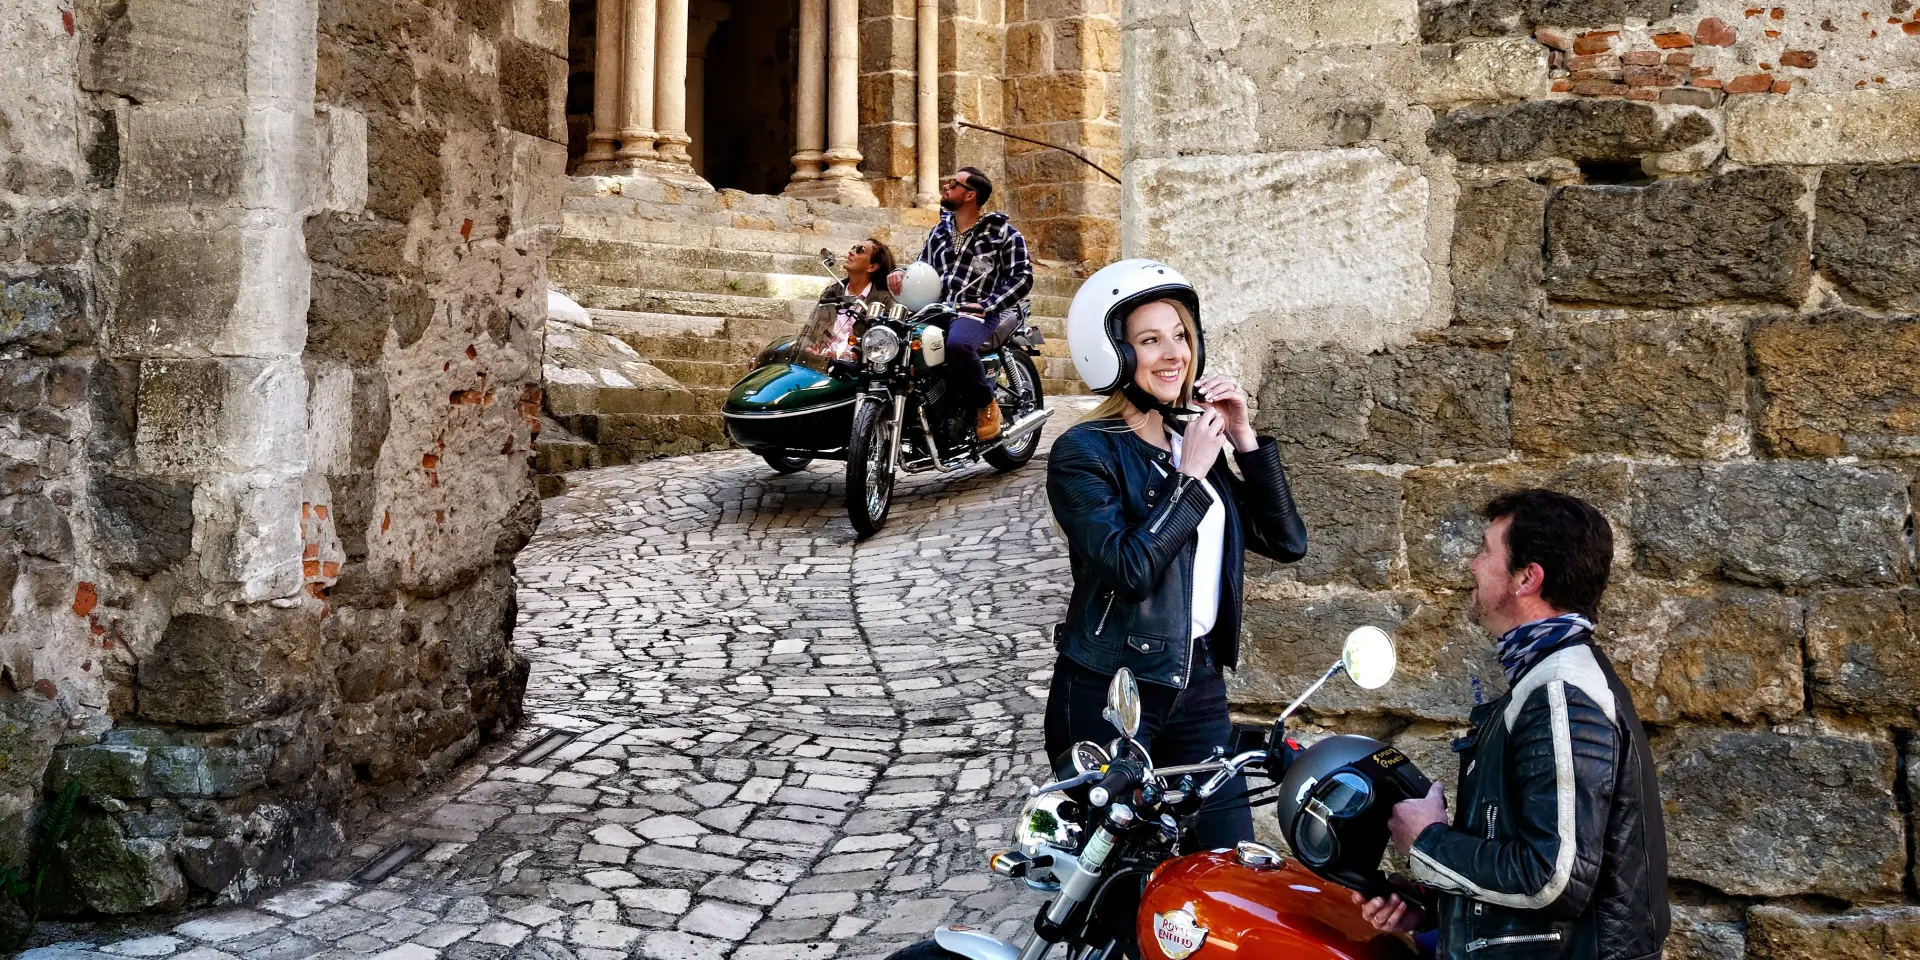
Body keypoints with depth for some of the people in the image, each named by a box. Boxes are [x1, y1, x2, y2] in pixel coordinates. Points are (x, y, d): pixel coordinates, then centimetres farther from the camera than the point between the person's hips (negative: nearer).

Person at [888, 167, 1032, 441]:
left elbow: (1022, 277, -4)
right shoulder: (940, 232, 22)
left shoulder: (1003, 232, 3)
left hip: (979, 313, -6)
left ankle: (987, 404, -16)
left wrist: (986, 306, -15)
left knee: (957, 344, -39)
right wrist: (901, 273, 1)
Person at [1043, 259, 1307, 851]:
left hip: (1197, 685, 6)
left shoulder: (1194, 443, 10)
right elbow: (1128, 568, -24)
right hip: (1108, 693, -6)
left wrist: (1246, 442, -3)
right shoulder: (1084, 452, -10)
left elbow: (1287, 543, 5)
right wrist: (1191, 478, -17)